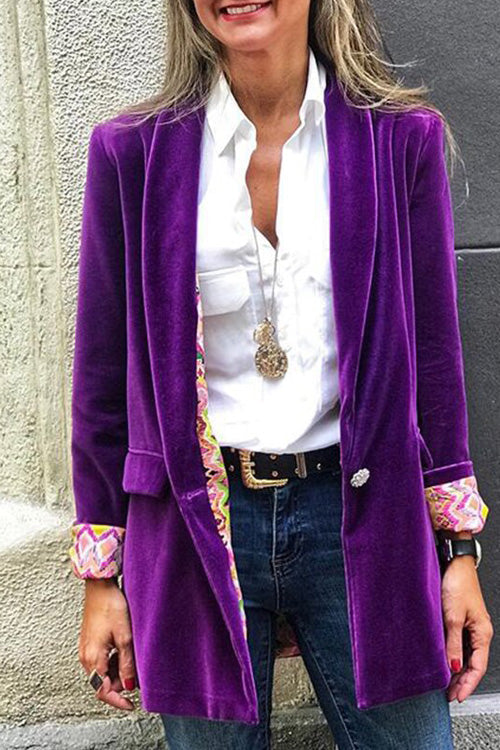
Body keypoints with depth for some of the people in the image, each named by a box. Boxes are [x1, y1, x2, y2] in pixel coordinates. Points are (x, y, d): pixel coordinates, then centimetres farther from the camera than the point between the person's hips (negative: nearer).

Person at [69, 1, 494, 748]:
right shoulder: (133, 152, -1)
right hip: (194, 524, 0)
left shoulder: (403, 138, 0)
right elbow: (104, 376, 3)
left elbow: (434, 353, 4)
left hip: (362, 517, 1)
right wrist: (102, 579, 4)